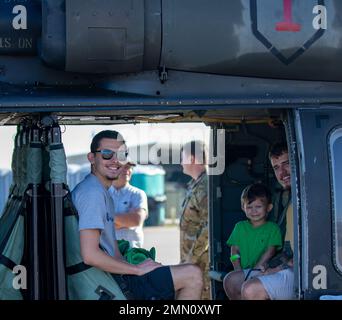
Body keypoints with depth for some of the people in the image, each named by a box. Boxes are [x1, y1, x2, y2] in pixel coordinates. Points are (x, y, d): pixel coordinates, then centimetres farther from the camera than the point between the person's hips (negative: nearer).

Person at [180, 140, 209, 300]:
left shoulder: (205, 187, -16)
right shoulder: (194, 185, 16)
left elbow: (207, 228, -22)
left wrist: (192, 258, -19)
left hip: (201, 261, -10)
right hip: (191, 258, 10)